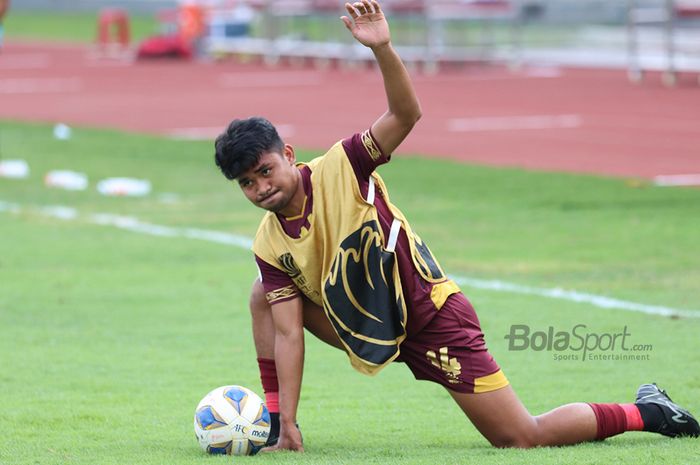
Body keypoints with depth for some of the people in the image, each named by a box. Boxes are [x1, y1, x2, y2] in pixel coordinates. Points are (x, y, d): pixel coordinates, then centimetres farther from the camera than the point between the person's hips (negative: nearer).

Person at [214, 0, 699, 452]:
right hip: (371, 331, 6)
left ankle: (644, 412, 14)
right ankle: (272, 424, 5)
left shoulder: (340, 169, -17)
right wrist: (287, 424, -14)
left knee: (524, 438, -6)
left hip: (432, 317, -6)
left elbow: (406, 115, -28)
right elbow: (288, 333, -7)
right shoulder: (270, 246, -5)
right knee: (264, 296, -4)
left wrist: (383, 50, -45)